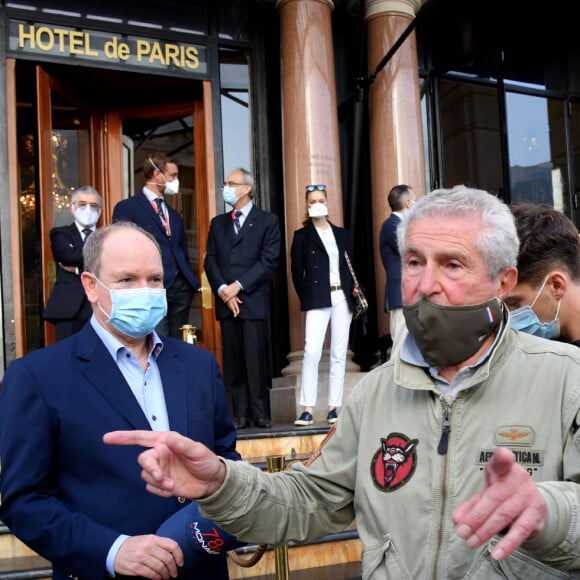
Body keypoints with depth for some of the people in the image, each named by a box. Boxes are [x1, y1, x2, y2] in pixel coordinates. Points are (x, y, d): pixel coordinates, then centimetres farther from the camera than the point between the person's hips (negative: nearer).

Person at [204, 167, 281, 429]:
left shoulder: (267, 221, 5)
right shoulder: (218, 223, 18)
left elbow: (269, 261, -5)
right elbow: (210, 261, 10)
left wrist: (238, 286, -11)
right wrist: (222, 290, -6)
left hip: (253, 300, -4)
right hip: (225, 301, 4)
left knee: (256, 358, -6)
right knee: (233, 361, 3)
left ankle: (260, 413, 1)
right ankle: (240, 414, 7)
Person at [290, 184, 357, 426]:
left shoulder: (342, 234, 15)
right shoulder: (302, 236, 6)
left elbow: (350, 266, 16)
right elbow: (297, 272, 4)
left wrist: (352, 289, 0)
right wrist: (307, 298, -2)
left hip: (342, 298, 4)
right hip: (318, 300, -3)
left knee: (339, 354, 3)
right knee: (312, 352, -15)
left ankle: (334, 407, 9)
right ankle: (308, 409, -11)